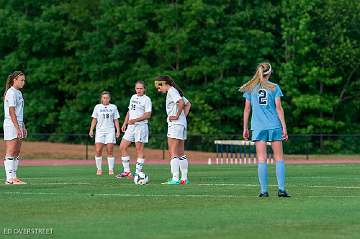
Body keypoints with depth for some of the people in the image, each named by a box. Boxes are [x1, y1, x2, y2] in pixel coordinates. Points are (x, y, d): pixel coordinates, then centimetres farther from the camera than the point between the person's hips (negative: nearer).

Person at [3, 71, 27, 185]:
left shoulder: (18, 93, 17)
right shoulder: (11, 93, -12)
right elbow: (11, 112, -18)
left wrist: (23, 127, 18)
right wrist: (18, 128, -21)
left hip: (18, 125, 9)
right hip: (10, 124, -9)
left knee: (17, 153, 8)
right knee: (10, 152, -9)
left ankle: (14, 177, 11)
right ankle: (9, 178, -9)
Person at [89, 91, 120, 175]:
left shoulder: (113, 107, 9)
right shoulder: (97, 107, 9)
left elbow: (116, 120, 10)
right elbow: (94, 119, 11)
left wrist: (118, 131, 3)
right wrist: (91, 130, 2)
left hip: (110, 131, 0)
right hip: (100, 131, 0)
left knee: (110, 151, -5)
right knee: (98, 151, -9)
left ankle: (111, 170, 0)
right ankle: (99, 169, 0)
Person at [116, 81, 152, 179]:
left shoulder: (146, 99, -6)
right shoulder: (133, 97, 17)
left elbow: (148, 115, -13)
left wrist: (135, 120, -21)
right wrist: (124, 124, 18)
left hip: (141, 126, -8)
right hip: (131, 126, 8)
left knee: (139, 149, -7)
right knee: (122, 147, 4)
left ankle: (138, 172, -5)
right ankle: (127, 171, 11)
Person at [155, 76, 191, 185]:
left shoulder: (171, 91, -9)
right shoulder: (176, 91, 19)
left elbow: (181, 102, -26)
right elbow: (188, 104, 25)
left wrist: (177, 116, -17)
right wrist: (184, 116, 14)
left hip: (175, 124, -10)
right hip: (182, 124, 10)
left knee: (173, 153, -11)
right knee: (181, 153, 12)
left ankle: (175, 179, -15)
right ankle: (184, 179, 13)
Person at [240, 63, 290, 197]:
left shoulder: (250, 89, 6)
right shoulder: (274, 88, 1)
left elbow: (247, 109, 6)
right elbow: (278, 108, -2)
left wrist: (245, 128, 11)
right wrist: (284, 127, 0)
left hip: (258, 127, 1)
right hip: (274, 126, -1)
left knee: (261, 159, 1)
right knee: (279, 157, 4)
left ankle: (264, 190, -4)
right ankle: (281, 189, -3)